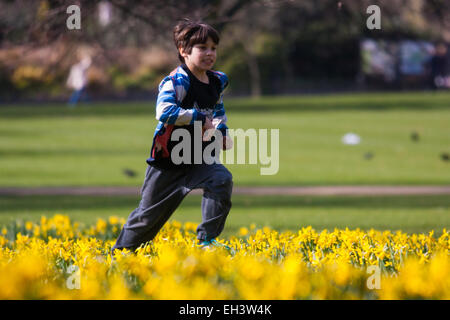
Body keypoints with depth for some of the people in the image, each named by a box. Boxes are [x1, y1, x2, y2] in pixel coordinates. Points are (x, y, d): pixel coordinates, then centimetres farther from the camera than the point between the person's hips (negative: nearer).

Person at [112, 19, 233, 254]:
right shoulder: (178, 81, -19)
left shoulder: (217, 82, 4)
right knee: (149, 215, 6)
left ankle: (207, 239, -14)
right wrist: (199, 118, -31)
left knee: (222, 180, -25)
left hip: (198, 158, 5)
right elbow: (164, 111, -37)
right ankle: (120, 251, 30)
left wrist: (222, 131, 8)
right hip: (168, 160, -5)